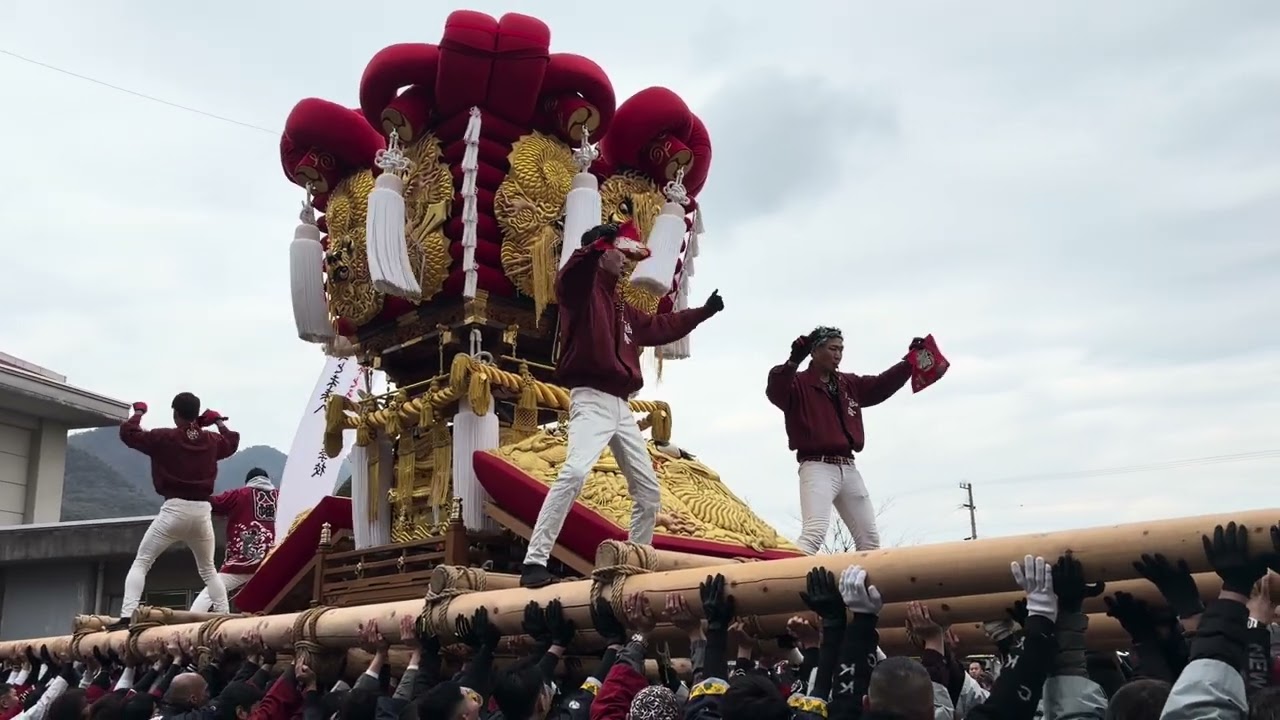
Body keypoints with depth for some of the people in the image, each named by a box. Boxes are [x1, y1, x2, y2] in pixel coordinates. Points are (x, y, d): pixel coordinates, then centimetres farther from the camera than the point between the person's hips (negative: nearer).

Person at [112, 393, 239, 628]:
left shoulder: (165, 437, -4)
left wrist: (139, 412, 18)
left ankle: (127, 616, -10)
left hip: (175, 509, -4)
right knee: (208, 570, 19)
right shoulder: (212, 440, 7)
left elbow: (128, 433, 3)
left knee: (140, 563, 6)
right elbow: (232, 442, 28)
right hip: (202, 511, 4)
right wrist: (219, 422, 37)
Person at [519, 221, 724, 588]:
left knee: (648, 488, 11)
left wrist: (703, 312, 41)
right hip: (592, 400, -9)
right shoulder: (582, 289, -1)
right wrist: (609, 244, -38)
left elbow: (660, 326, 36)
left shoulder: (621, 307, 22)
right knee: (574, 472, -29)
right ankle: (534, 563, -28)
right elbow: (573, 269, -26)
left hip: (621, 406, 9)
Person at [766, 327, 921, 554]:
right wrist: (793, 361, -42)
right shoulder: (798, 383, -4)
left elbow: (883, 385, 23)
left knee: (869, 537, 12)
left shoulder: (849, 384, 18)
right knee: (814, 533, -26)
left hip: (848, 468, 8)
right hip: (817, 467, -8)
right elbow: (775, 391, -24)